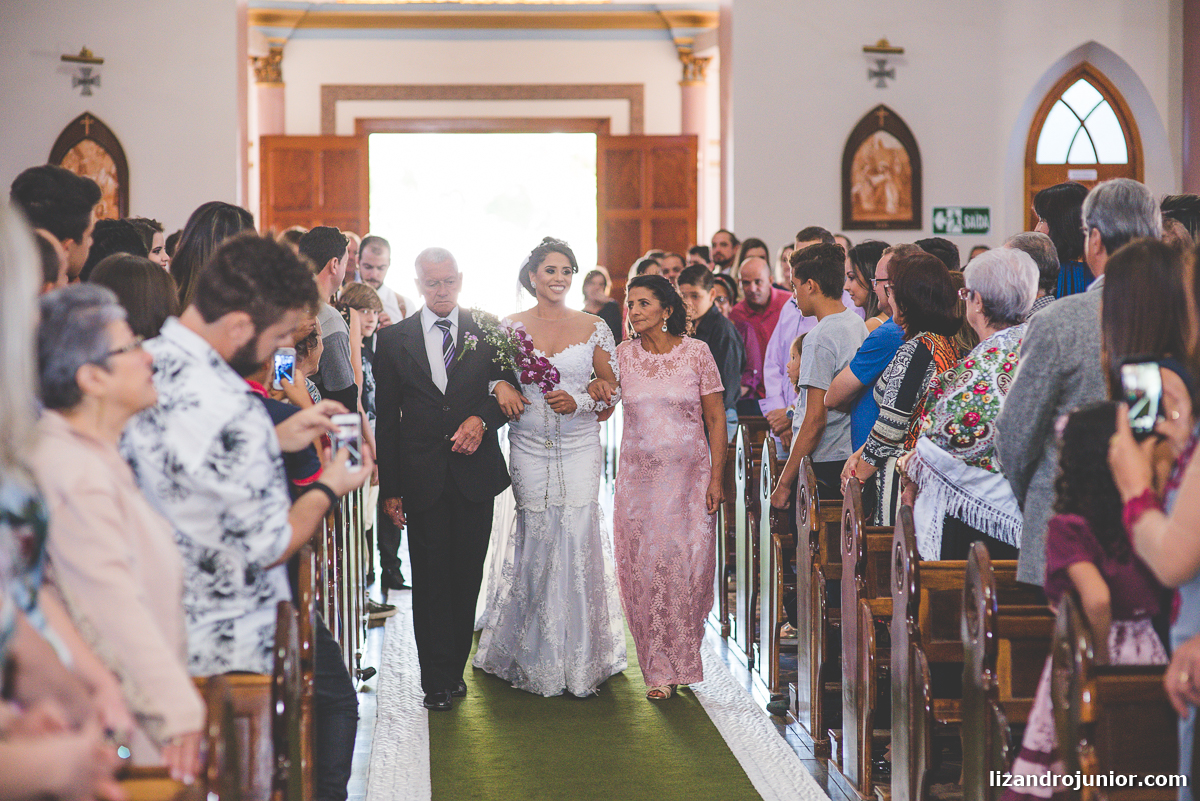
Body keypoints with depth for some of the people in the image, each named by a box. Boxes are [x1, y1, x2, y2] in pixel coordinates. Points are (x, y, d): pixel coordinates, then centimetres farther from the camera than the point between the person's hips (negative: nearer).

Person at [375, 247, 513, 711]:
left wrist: (481, 419, -13)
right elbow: (386, 419, 4)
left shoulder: (487, 333, 6)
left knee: (467, 577, 6)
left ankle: (454, 668, 20)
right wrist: (390, 488, 0)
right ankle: (438, 680, 6)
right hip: (422, 477, -1)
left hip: (476, 475, 1)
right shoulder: (394, 340, 4)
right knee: (431, 581, 0)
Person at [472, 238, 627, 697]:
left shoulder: (594, 328, 4)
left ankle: (580, 657, 8)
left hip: (580, 447, 0)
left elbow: (614, 387, 6)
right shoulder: (512, 327, 5)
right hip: (530, 448, 0)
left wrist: (579, 401, -11)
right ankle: (537, 658, 15)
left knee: (577, 540, -5)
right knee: (536, 542, 1)